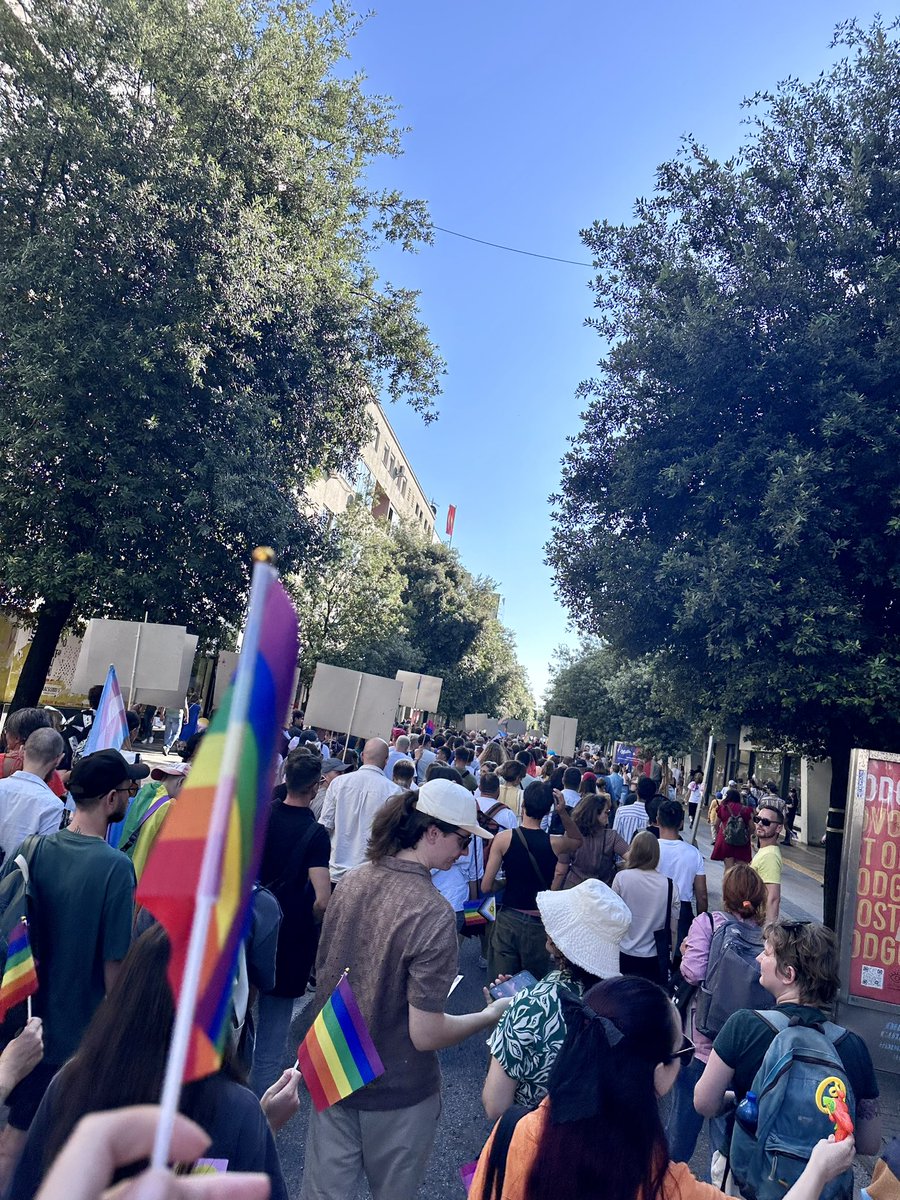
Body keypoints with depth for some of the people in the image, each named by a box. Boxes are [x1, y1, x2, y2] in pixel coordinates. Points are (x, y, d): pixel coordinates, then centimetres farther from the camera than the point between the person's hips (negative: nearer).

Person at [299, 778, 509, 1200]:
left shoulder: (351, 882, -8)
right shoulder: (433, 914, -28)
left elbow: (321, 974, 5)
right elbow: (425, 1034, -24)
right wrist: (490, 1015, -10)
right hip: (396, 1094, -5)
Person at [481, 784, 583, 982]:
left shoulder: (504, 838, -13)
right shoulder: (554, 844, -11)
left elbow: (486, 886, -10)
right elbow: (578, 839, 14)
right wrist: (564, 813, -2)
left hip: (508, 919, 0)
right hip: (539, 923, 0)